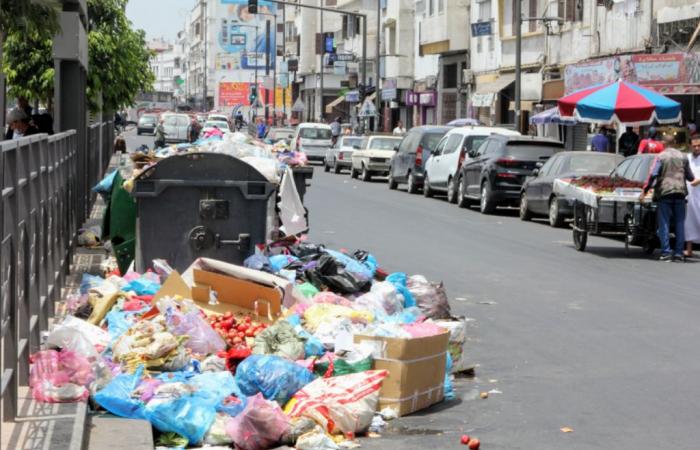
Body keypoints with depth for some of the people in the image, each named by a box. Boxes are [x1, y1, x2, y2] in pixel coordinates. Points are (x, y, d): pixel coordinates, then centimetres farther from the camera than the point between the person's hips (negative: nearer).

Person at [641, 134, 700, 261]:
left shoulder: (661, 156, -4)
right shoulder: (683, 157, 8)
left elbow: (653, 175, -14)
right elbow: (689, 176, 13)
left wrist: (645, 190, -9)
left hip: (664, 193, -3)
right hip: (680, 193, 3)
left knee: (664, 224, 0)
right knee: (680, 223, 9)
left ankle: (666, 252, -5)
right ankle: (679, 252, 7)